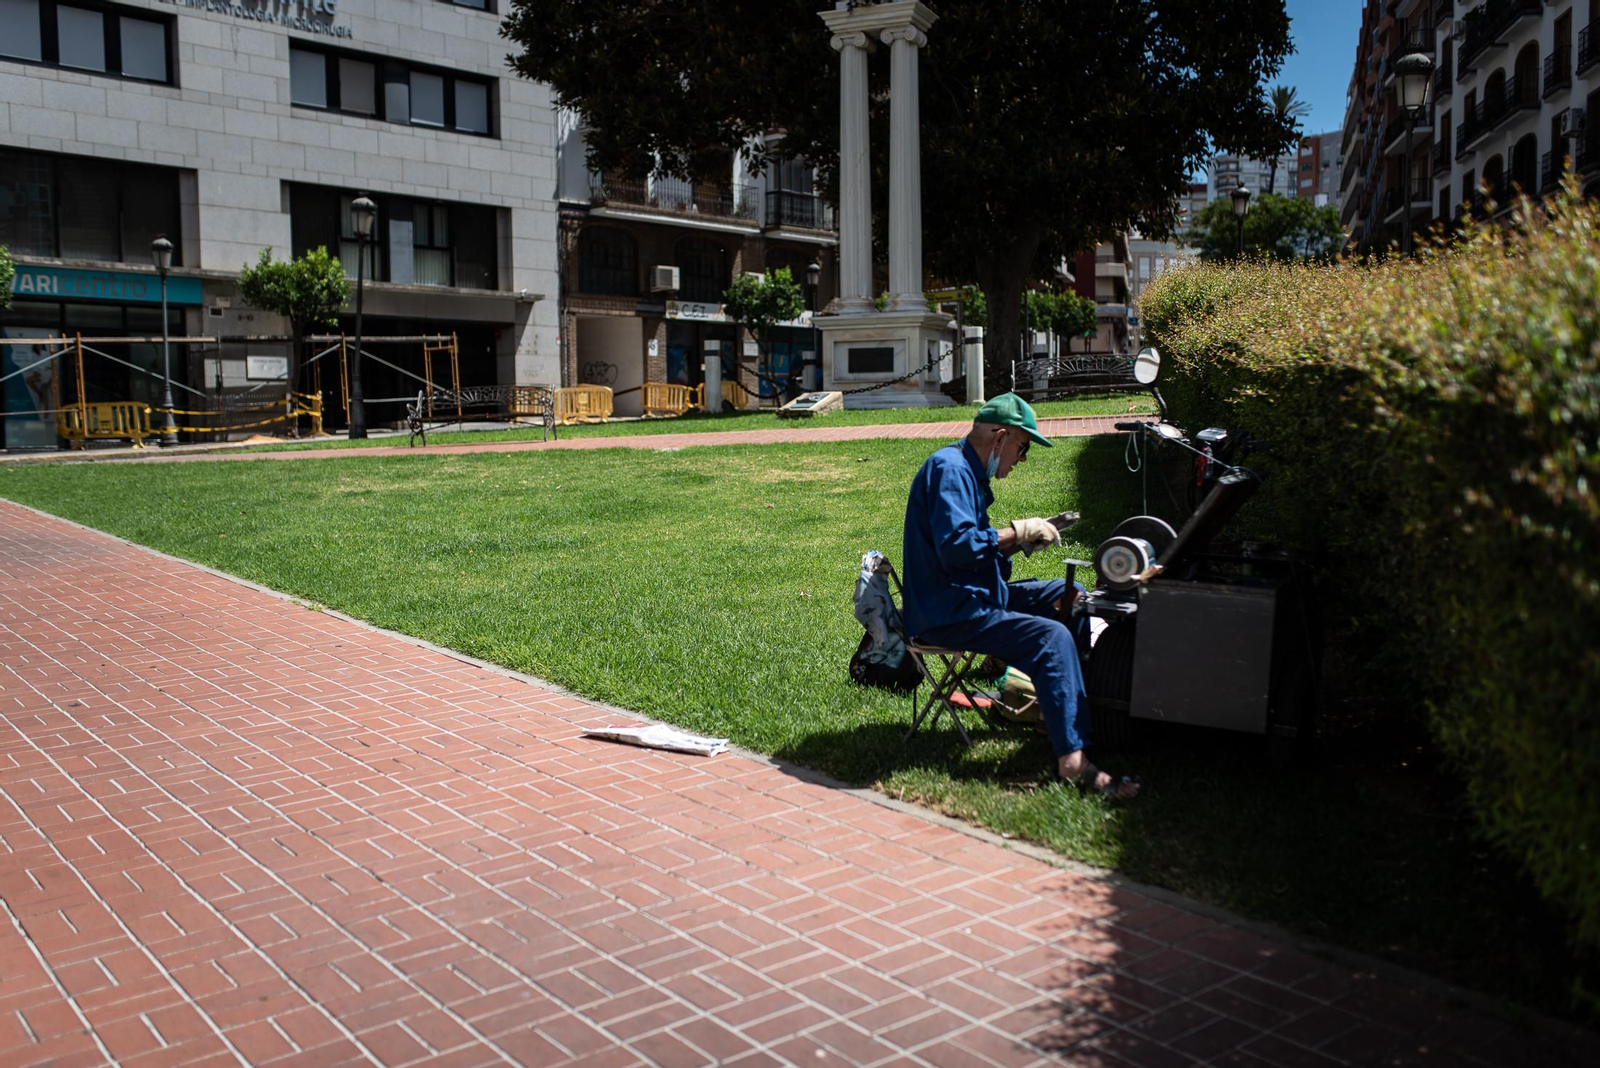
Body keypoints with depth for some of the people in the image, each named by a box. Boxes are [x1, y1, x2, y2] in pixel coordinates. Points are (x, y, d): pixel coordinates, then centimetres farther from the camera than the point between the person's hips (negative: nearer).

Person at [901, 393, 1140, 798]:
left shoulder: (969, 471, 17)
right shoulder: (949, 469, -17)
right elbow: (955, 545, -29)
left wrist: (1020, 541, 6)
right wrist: (1016, 532, -19)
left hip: (974, 596, 11)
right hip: (947, 613, -11)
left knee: (1070, 595, 16)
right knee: (1052, 637, -26)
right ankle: (1072, 759, -29)